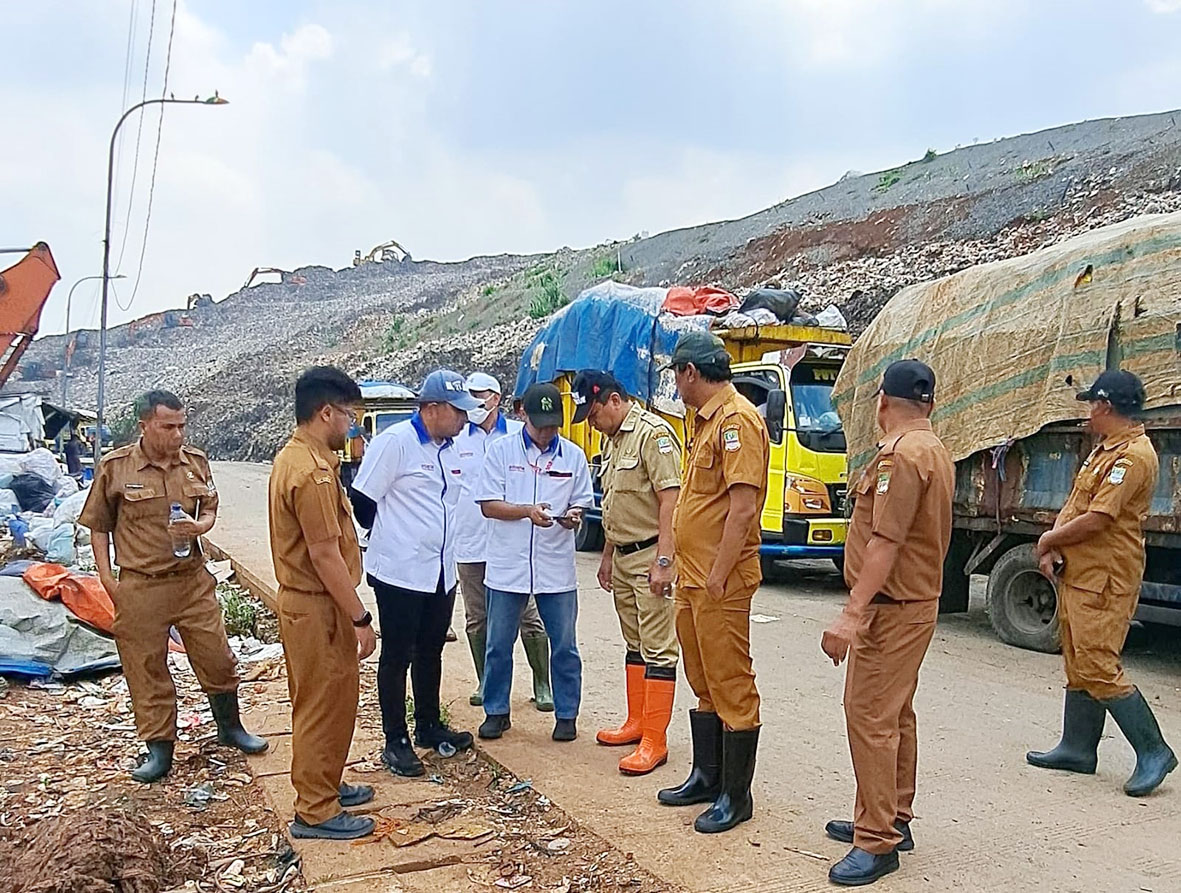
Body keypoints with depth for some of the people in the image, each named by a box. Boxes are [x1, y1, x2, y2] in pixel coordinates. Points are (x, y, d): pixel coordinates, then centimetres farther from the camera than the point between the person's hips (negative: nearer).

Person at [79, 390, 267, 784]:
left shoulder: (196, 462, 2)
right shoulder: (115, 467, -6)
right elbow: (98, 526, 2)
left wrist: (199, 526, -10)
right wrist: (107, 578, -3)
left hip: (193, 580, 3)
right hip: (140, 587, -3)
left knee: (217, 658, 9)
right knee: (146, 669, 7)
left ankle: (229, 727, 31)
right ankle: (159, 749, 21)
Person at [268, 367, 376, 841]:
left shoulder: (291, 457, 10)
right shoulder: (314, 471, -23)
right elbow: (325, 555, -24)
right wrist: (360, 619, -21)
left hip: (303, 600, 10)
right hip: (318, 607, -10)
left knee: (329, 701, 22)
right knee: (324, 706, 1)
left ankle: (325, 785, 36)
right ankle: (316, 811, 13)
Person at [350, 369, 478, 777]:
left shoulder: (450, 448, 9)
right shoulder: (395, 442, -15)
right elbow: (362, 501, -13)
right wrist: (393, 541, 1)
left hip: (441, 572, 7)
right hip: (400, 573, -7)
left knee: (431, 652, 18)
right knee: (397, 656, 3)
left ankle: (429, 726, 33)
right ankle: (396, 742, 14)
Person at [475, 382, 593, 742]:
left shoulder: (573, 456, 5)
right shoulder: (501, 450, 0)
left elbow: (581, 504, 9)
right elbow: (488, 505, -3)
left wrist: (573, 516, -14)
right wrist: (528, 511, -18)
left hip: (557, 568, 1)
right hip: (507, 566, -1)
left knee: (564, 646, 7)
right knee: (499, 645, 8)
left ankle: (566, 714, 21)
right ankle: (496, 711, 24)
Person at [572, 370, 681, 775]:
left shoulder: (653, 432, -15)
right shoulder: (613, 439, 15)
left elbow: (670, 499, -21)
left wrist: (662, 560, -24)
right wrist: (608, 555, 22)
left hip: (650, 556, -10)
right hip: (622, 556, 10)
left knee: (657, 648, -5)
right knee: (634, 643, 17)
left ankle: (655, 741, -2)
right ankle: (636, 722, 28)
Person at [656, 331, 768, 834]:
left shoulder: (737, 420, -15)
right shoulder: (706, 421, 17)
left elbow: (743, 507, -22)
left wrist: (717, 577, -21)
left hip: (720, 584, -10)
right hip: (692, 578, 10)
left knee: (731, 687, 0)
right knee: (703, 683, 18)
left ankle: (736, 796, 10)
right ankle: (707, 777, 31)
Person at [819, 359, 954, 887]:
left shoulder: (901, 455, -18)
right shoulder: (935, 452, 14)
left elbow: (885, 542, -25)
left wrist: (851, 615, -27)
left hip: (891, 607, -11)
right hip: (918, 600, 11)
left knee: (870, 717, -7)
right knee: (895, 715, 17)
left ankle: (877, 843, -2)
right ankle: (893, 820, 28)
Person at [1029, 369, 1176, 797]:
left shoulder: (1133, 456, -18)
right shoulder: (1104, 450, 16)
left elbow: (1096, 520, -22)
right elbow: (1074, 504, 15)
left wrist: (1050, 539, -7)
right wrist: (1052, 547, -1)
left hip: (1105, 580, -10)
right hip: (1079, 572, 11)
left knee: (1098, 667, -11)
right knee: (1077, 664, 15)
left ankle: (1153, 752, 0)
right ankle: (1078, 748, 24)